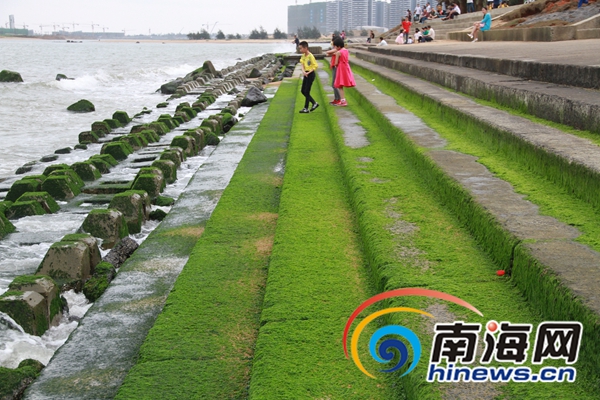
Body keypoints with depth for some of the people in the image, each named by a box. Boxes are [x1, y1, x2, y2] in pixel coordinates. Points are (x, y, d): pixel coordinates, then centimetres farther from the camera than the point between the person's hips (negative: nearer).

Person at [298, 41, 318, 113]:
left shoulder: (310, 56, -18)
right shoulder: (303, 55, 7)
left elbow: (315, 66, -18)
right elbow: (302, 64, 4)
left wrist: (308, 73, -21)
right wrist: (303, 71, -15)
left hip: (310, 74, -9)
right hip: (306, 74, 9)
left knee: (307, 92, -5)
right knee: (303, 91, 12)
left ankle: (306, 109, 3)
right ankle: (314, 103, 22)